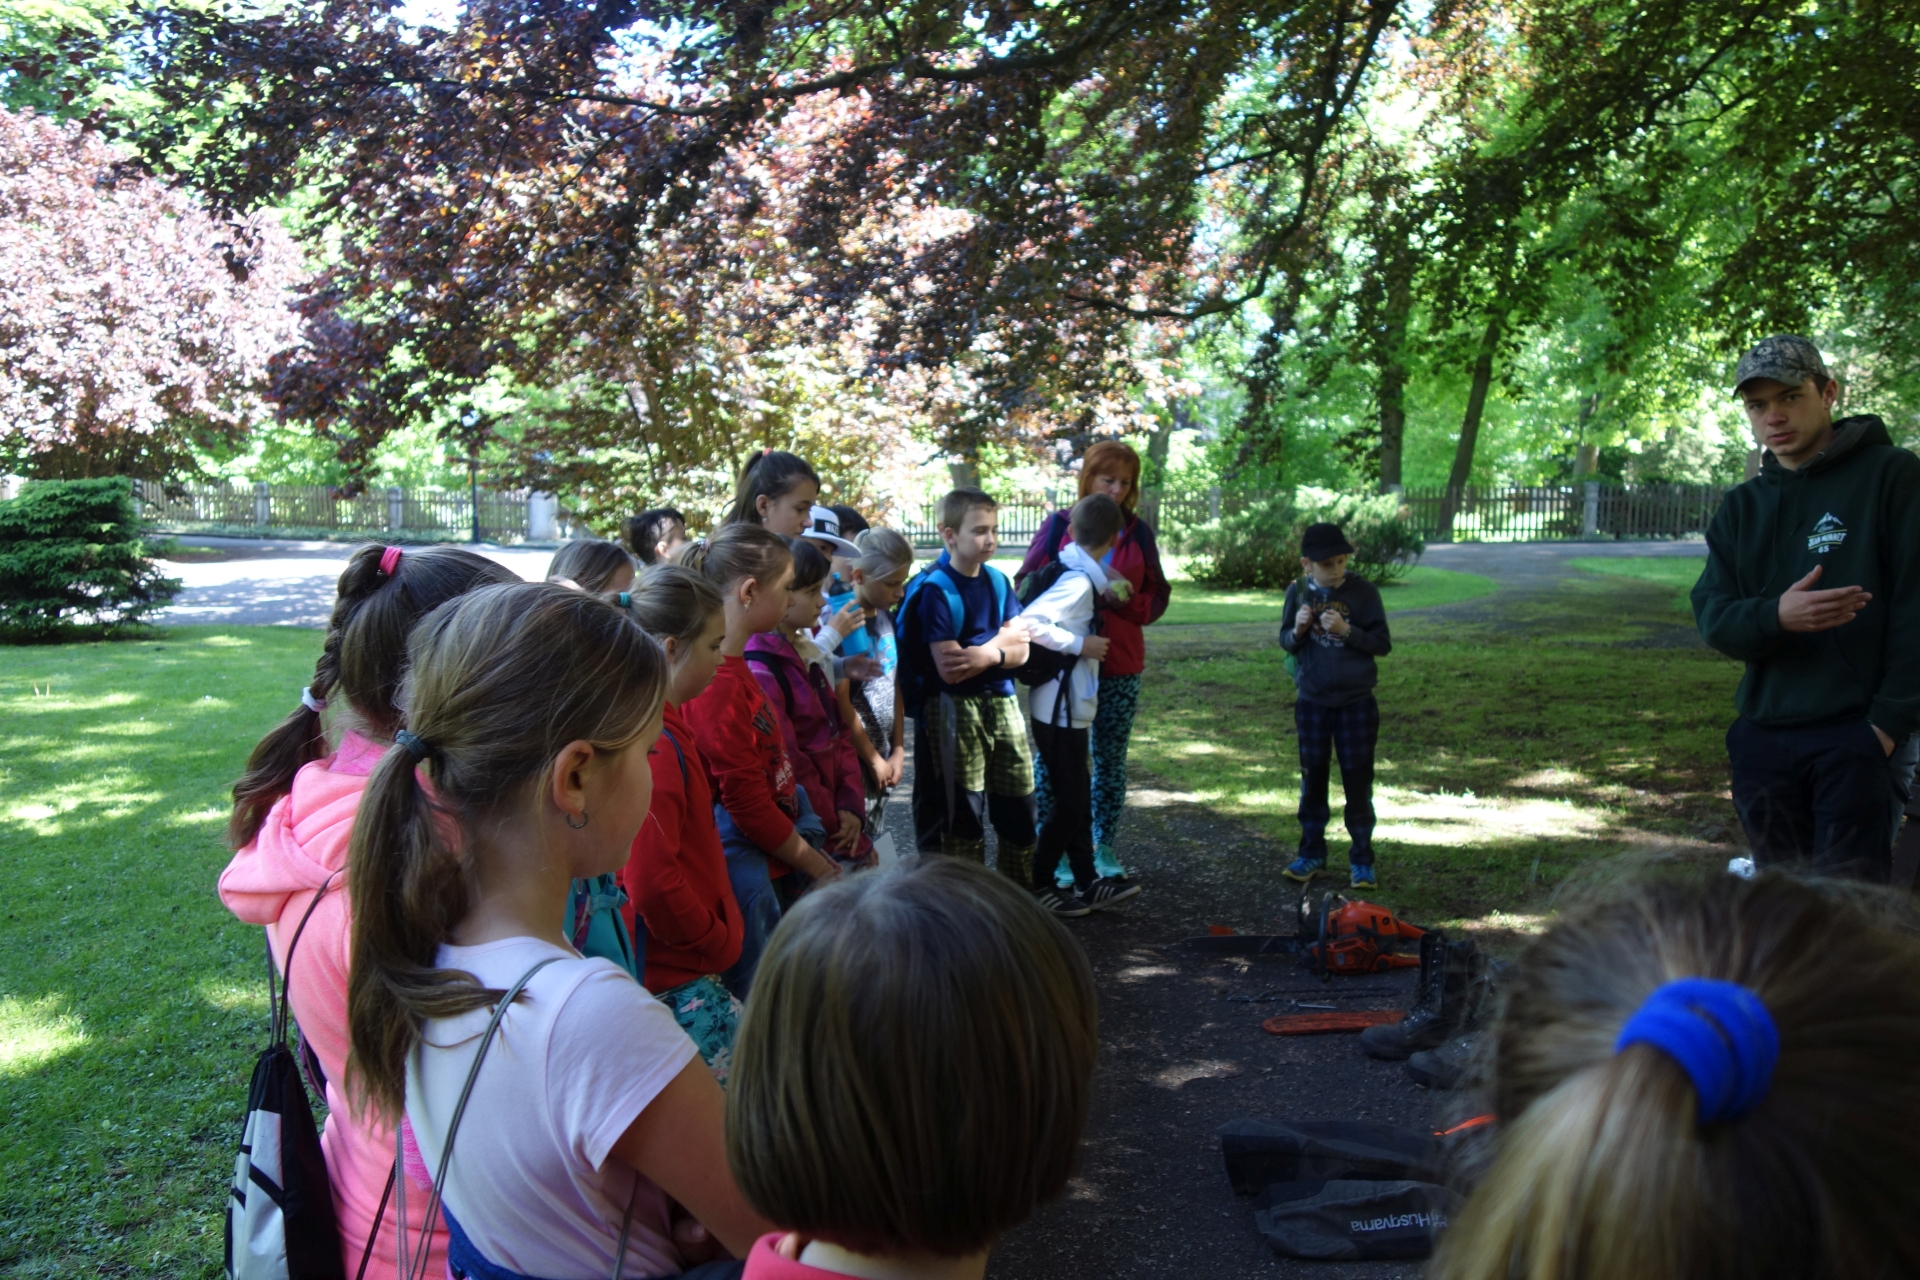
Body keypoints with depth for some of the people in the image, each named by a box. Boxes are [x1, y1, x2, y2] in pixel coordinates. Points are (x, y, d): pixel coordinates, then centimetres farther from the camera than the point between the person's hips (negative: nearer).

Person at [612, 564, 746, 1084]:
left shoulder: (664, 729, 7)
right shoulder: (657, 747, -24)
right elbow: (652, 883, -27)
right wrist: (719, 943, -13)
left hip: (680, 966, 10)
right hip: (680, 981, -10)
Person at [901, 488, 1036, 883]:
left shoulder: (996, 580, 7)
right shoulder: (937, 590, -13)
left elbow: (1020, 651, 4)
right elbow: (949, 669, -20)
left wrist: (988, 655, -17)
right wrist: (1001, 639, -9)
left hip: (1002, 702, 7)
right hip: (955, 711, -6)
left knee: (1019, 804, 12)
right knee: (962, 814, 3)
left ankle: (1022, 894, 29)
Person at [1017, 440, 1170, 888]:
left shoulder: (1138, 532, 8)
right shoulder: (1058, 525, 1)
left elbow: (1155, 597, 8)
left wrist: (1124, 597, -12)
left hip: (1121, 666, 3)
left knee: (1111, 758, 10)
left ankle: (1105, 848, 22)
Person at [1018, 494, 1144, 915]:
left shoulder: (1073, 573, 5)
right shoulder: (1079, 581, -21)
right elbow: (1027, 623, -30)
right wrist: (1080, 644, -23)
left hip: (1067, 709, 9)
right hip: (1060, 710, -9)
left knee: (1077, 798, 16)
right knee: (1069, 801, 2)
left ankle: (1088, 884, 27)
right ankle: (1036, 886, 14)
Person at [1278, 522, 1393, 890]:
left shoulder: (1364, 591, -9)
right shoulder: (1299, 592, -2)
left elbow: (1383, 644, -7)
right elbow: (1285, 642, 6)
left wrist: (1347, 630, -22)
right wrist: (1298, 630, -16)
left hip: (1357, 702, -2)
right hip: (1312, 701, 2)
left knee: (1357, 781, 5)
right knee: (1313, 777, 11)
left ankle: (1362, 859, 16)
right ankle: (1312, 853, 23)